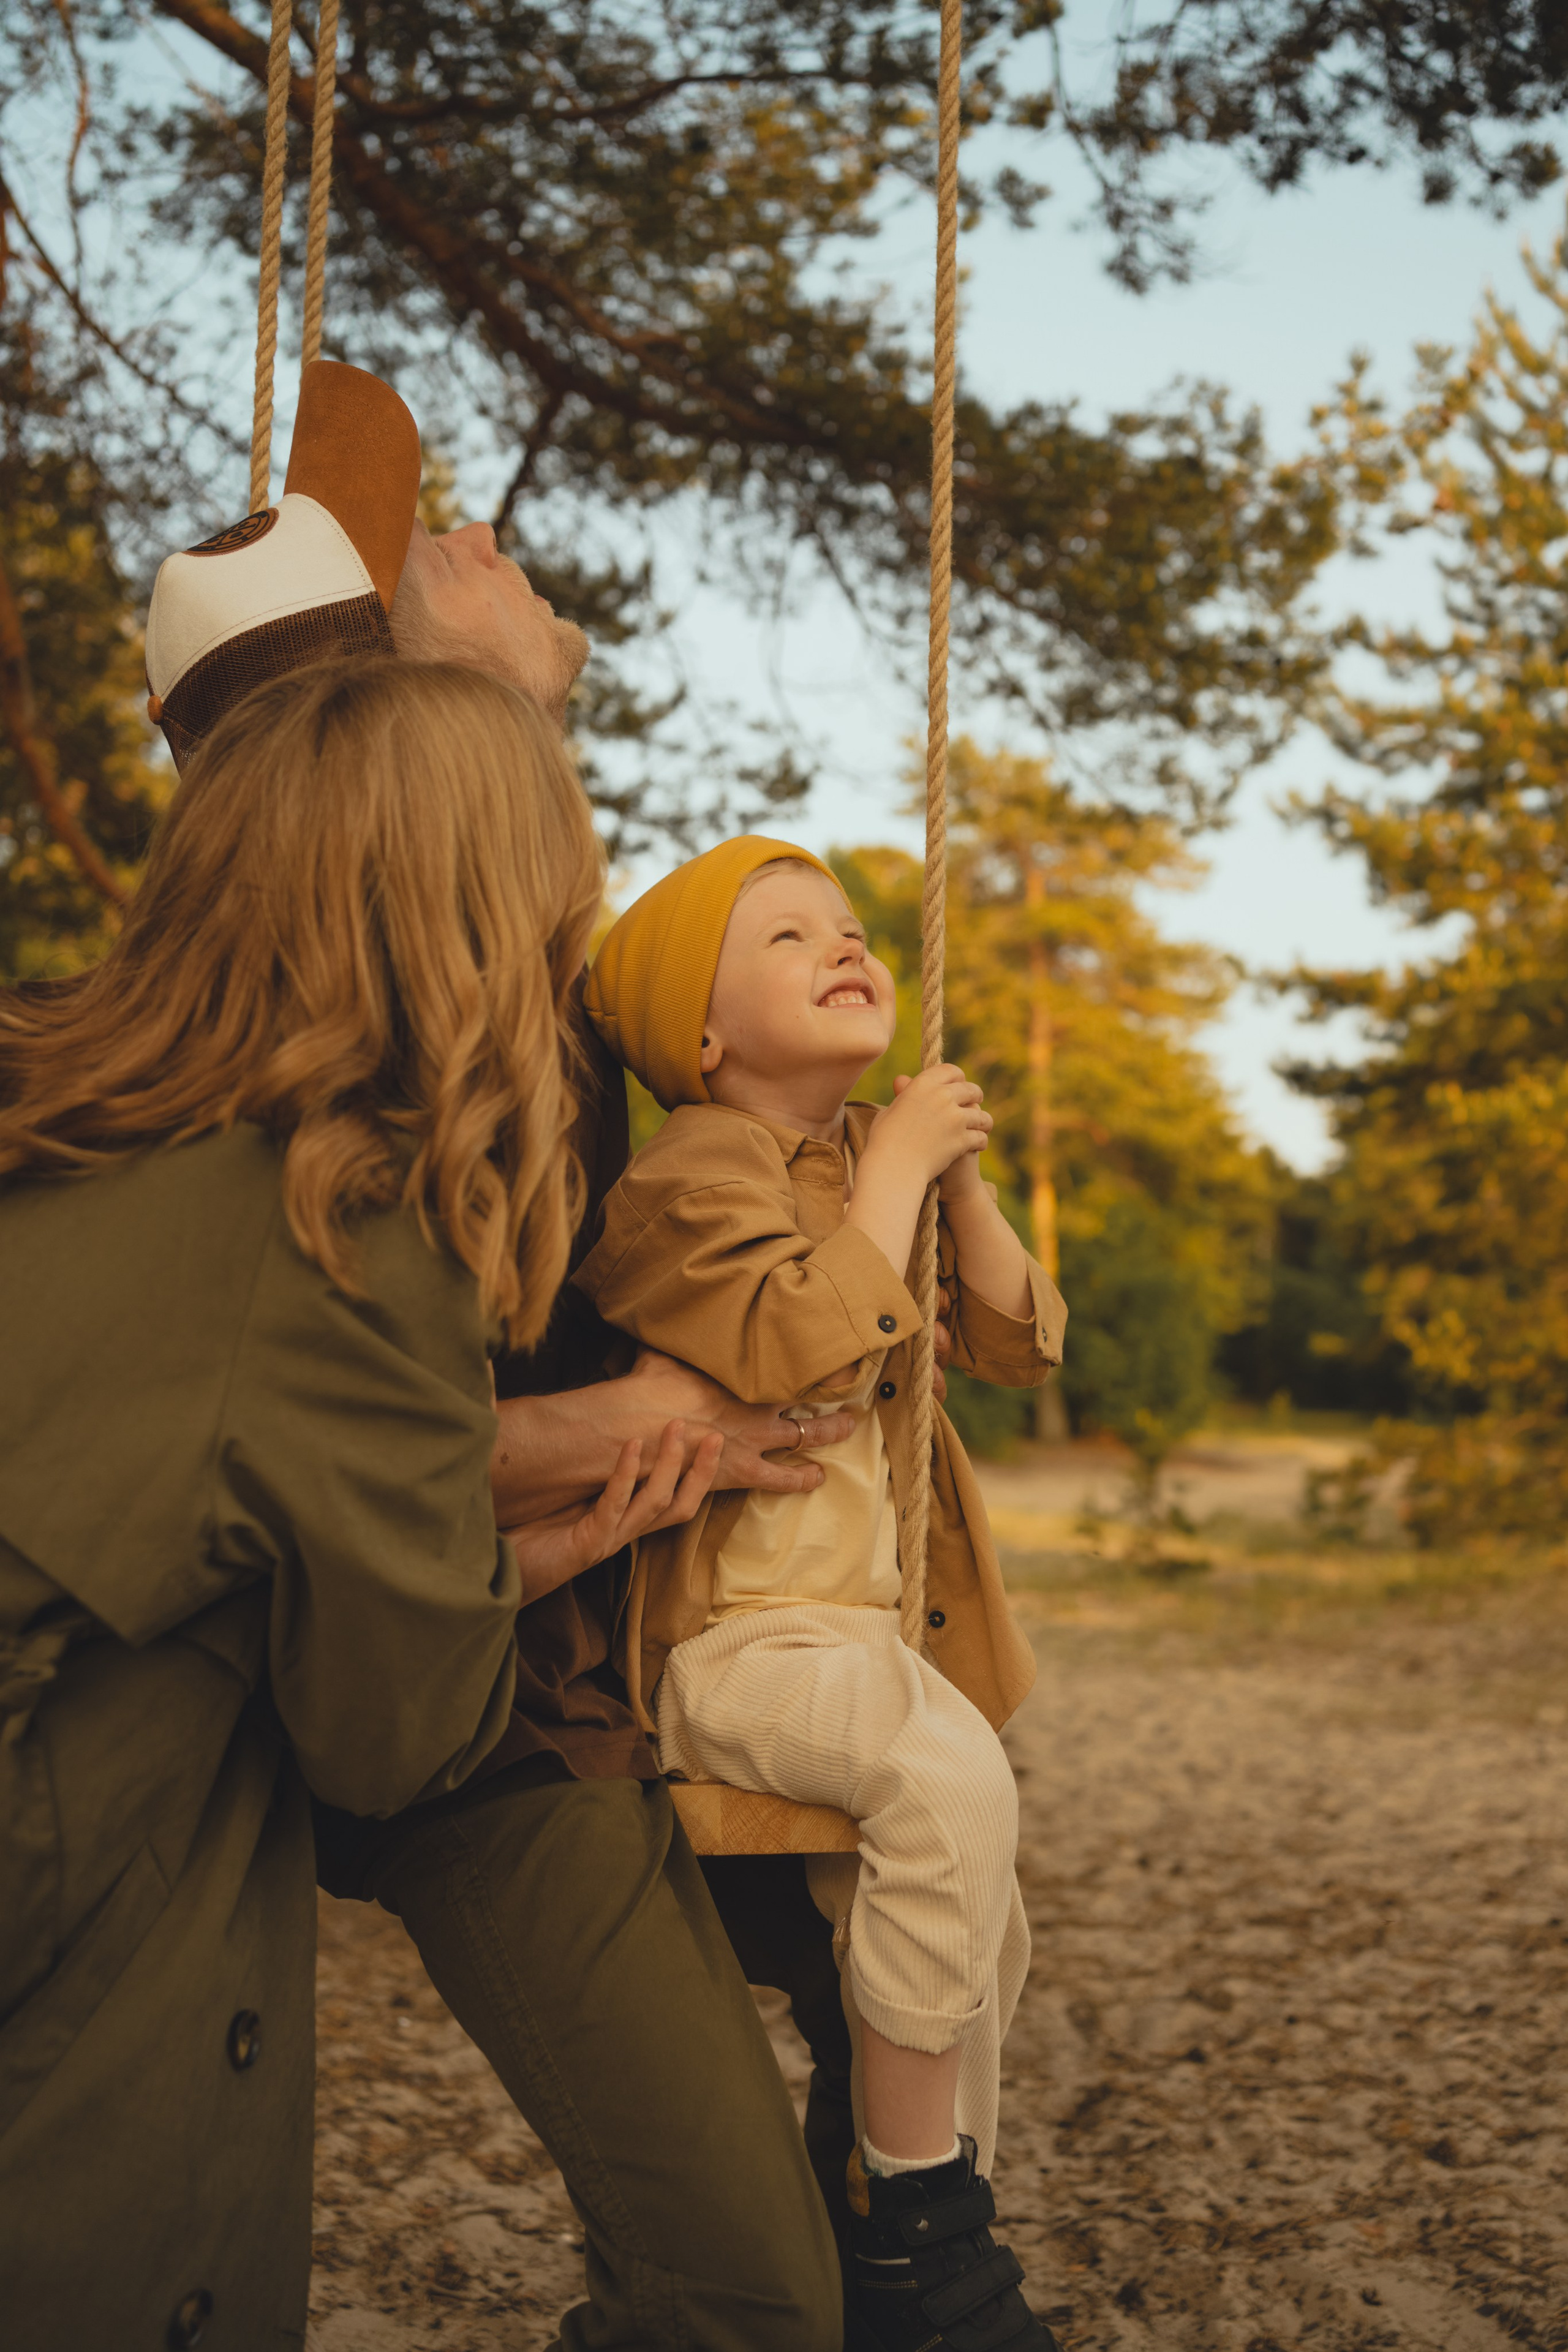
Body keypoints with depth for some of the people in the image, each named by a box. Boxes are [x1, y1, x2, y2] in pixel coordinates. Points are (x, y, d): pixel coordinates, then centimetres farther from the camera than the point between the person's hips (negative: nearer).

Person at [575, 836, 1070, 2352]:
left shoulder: (867, 1159, 15)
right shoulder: (688, 1175, -12)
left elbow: (1019, 1346, 13)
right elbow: (816, 1342, -28)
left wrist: (960, 1182, -2)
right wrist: (895, 1163, -17)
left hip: (885, 1627, 10)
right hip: (740, 1641, -10)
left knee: (985, 1935, 19)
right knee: (945, 1774, -36)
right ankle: (908, 2227, -22)